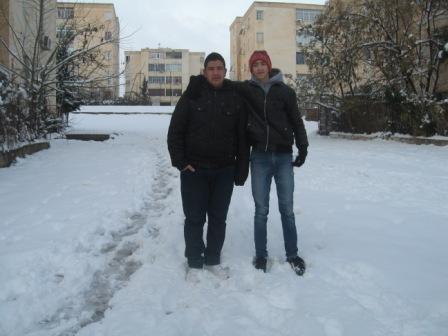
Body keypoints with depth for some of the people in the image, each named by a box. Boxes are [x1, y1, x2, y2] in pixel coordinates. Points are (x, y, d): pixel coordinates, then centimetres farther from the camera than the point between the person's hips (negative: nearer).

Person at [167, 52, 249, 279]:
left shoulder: (236, 99, 4)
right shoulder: (192, 96, -1)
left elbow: (243, 137, 5)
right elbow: (175, 131, -1)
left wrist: (242, 169, 1)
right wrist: (180, 161, -9)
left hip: (224, 171, 2)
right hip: (194, 170, -1)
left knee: (218, 218, 11)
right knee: (194, 218, 6)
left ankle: (213, 260, 27)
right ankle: (194, 262, 20)